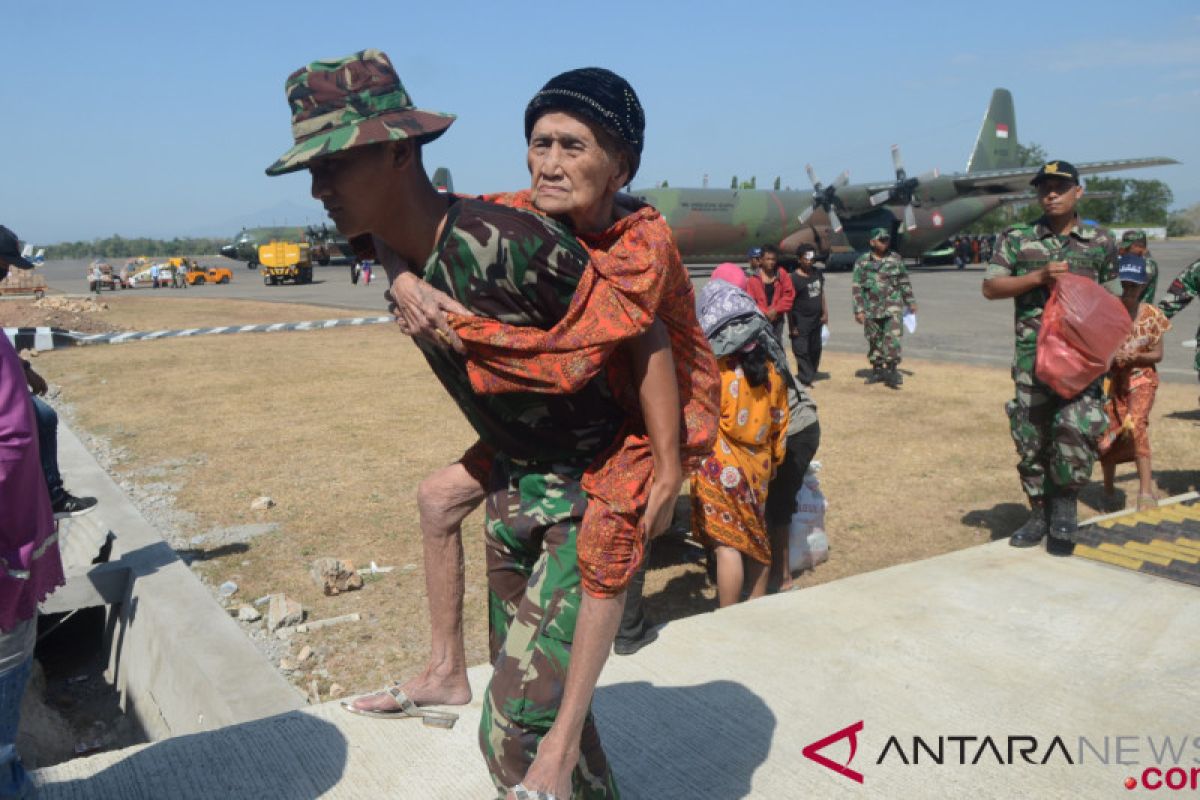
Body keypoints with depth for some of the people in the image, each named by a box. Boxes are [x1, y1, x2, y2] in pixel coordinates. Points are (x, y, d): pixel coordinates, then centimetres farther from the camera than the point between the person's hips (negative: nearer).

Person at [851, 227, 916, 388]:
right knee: (874, 341, 10)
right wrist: (859, 310, -5)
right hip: (871, 308, 1)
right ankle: (877, 370, 23)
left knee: (892, 339, -13)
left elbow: (904, 282, 13)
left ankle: (892, 370, -6)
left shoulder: (896, 259, 4)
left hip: (893, 307, -1)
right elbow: (856, 287, 0)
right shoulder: (862, 262, 0)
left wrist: (911, 302, 15)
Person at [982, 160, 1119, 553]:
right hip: (1032, 353, 0)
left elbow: (1109, 299, 15)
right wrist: (1039, 276, -11)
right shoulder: (1016, 239, 6)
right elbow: (990, 287, 0)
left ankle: (1065, 503, 6)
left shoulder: (1100, 242, 10)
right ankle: (1040, 512, 21)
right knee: (1031, 434, 4)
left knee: (1076, 424, -15)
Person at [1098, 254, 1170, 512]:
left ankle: (1146, 490, -21)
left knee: (1136, 424, -23)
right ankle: (1109, 491, 25)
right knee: (1109, 433, 5)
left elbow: (1158, 354, 2)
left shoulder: (1152, 314, -2)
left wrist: (1135, 357, -16)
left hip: (1141, 377, -1)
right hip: (1110, 379, 1)